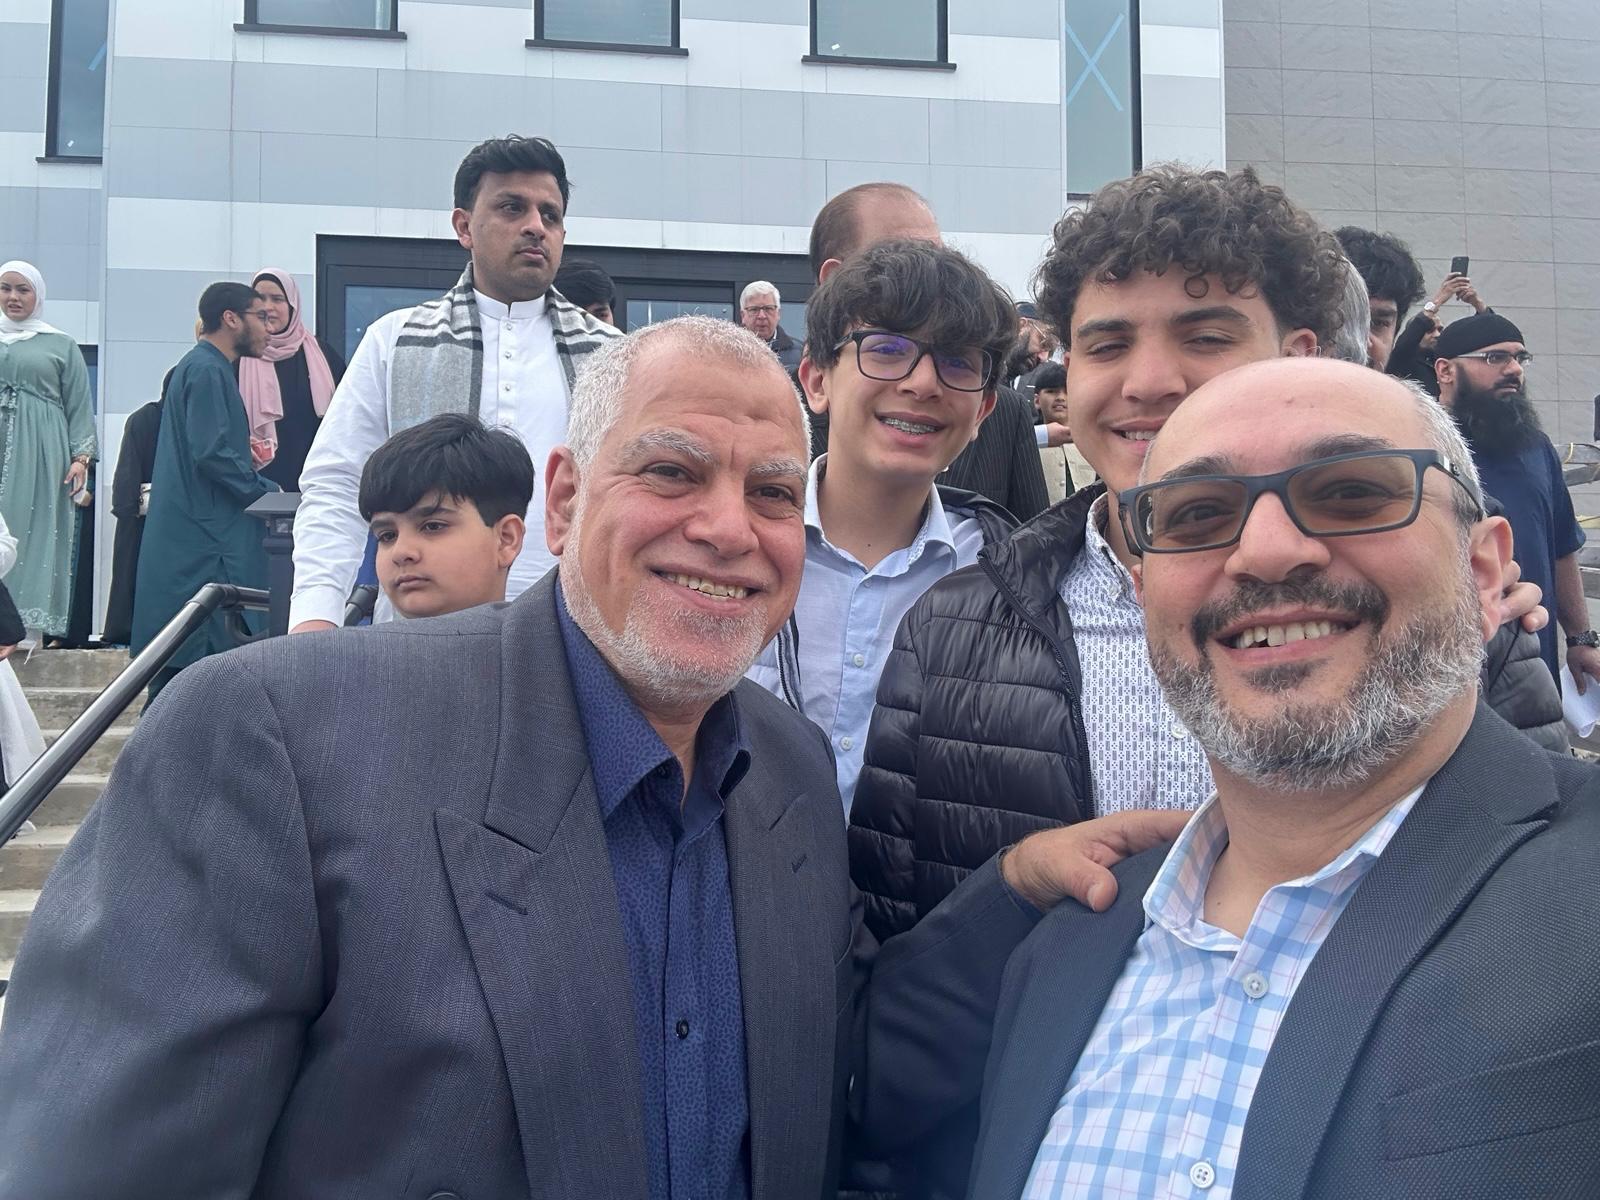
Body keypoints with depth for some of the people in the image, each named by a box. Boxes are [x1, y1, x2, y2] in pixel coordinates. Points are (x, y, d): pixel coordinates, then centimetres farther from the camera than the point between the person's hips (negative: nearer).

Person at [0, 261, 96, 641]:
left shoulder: (61, 346, 10)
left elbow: (79, 407, 5)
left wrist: (82, 456, -5)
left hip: (40, 458, -2)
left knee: (37, 535, -5)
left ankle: (34, 626, -6)